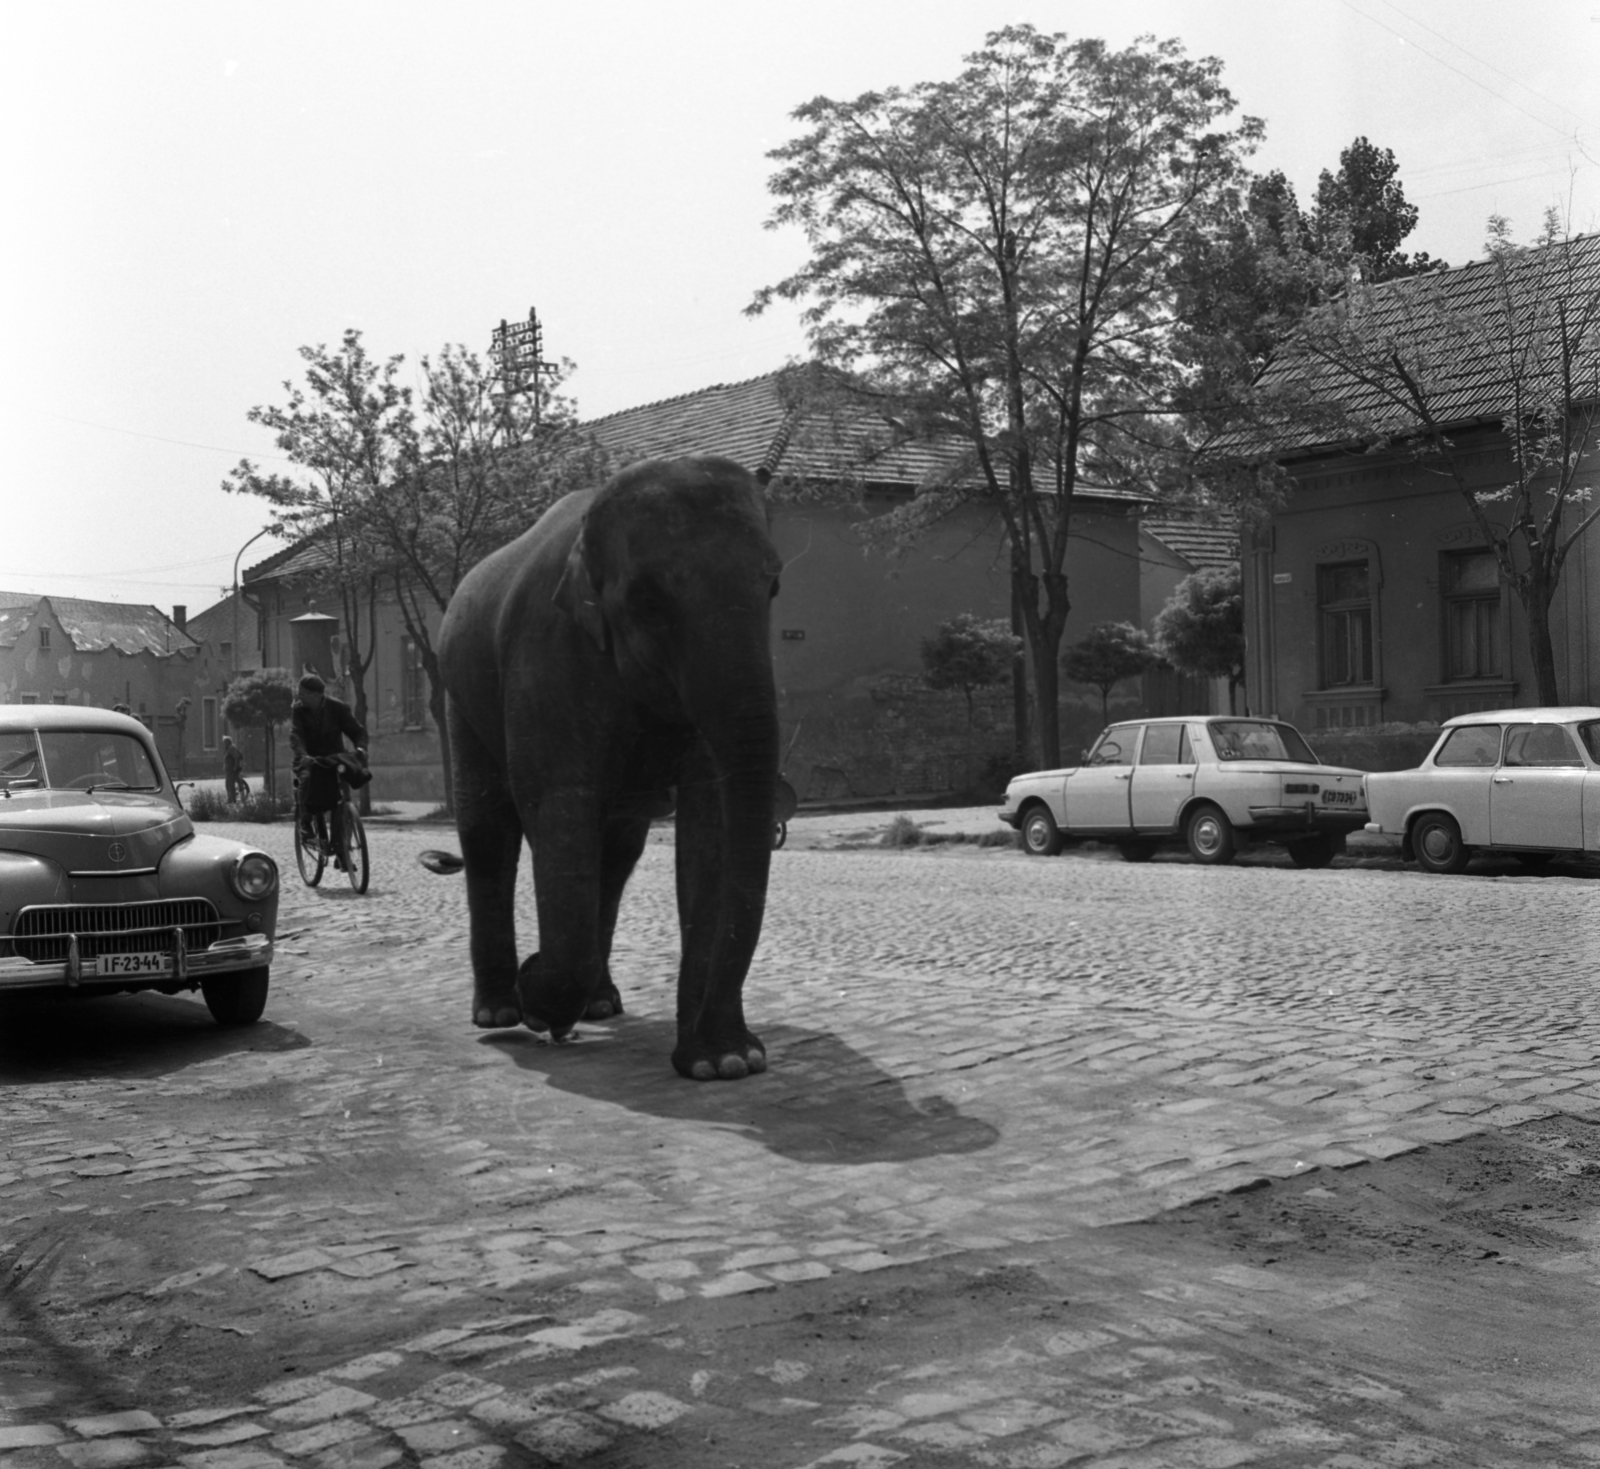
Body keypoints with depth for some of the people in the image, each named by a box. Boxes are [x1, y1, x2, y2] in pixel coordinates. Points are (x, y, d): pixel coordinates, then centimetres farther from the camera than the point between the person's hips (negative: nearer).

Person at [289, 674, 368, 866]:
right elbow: (295, 736, -23)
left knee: (340, 804, -11)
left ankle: (340, 852, -2)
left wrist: (360, 747, -34)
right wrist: (302, 756, -43)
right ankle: (306, 823, -13)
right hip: (309, 760, 0)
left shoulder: (338, 708, -9)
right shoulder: (298, 710, -10)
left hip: (334, 760, 0)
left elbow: (356, 730, -12)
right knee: (307, 778, -34)